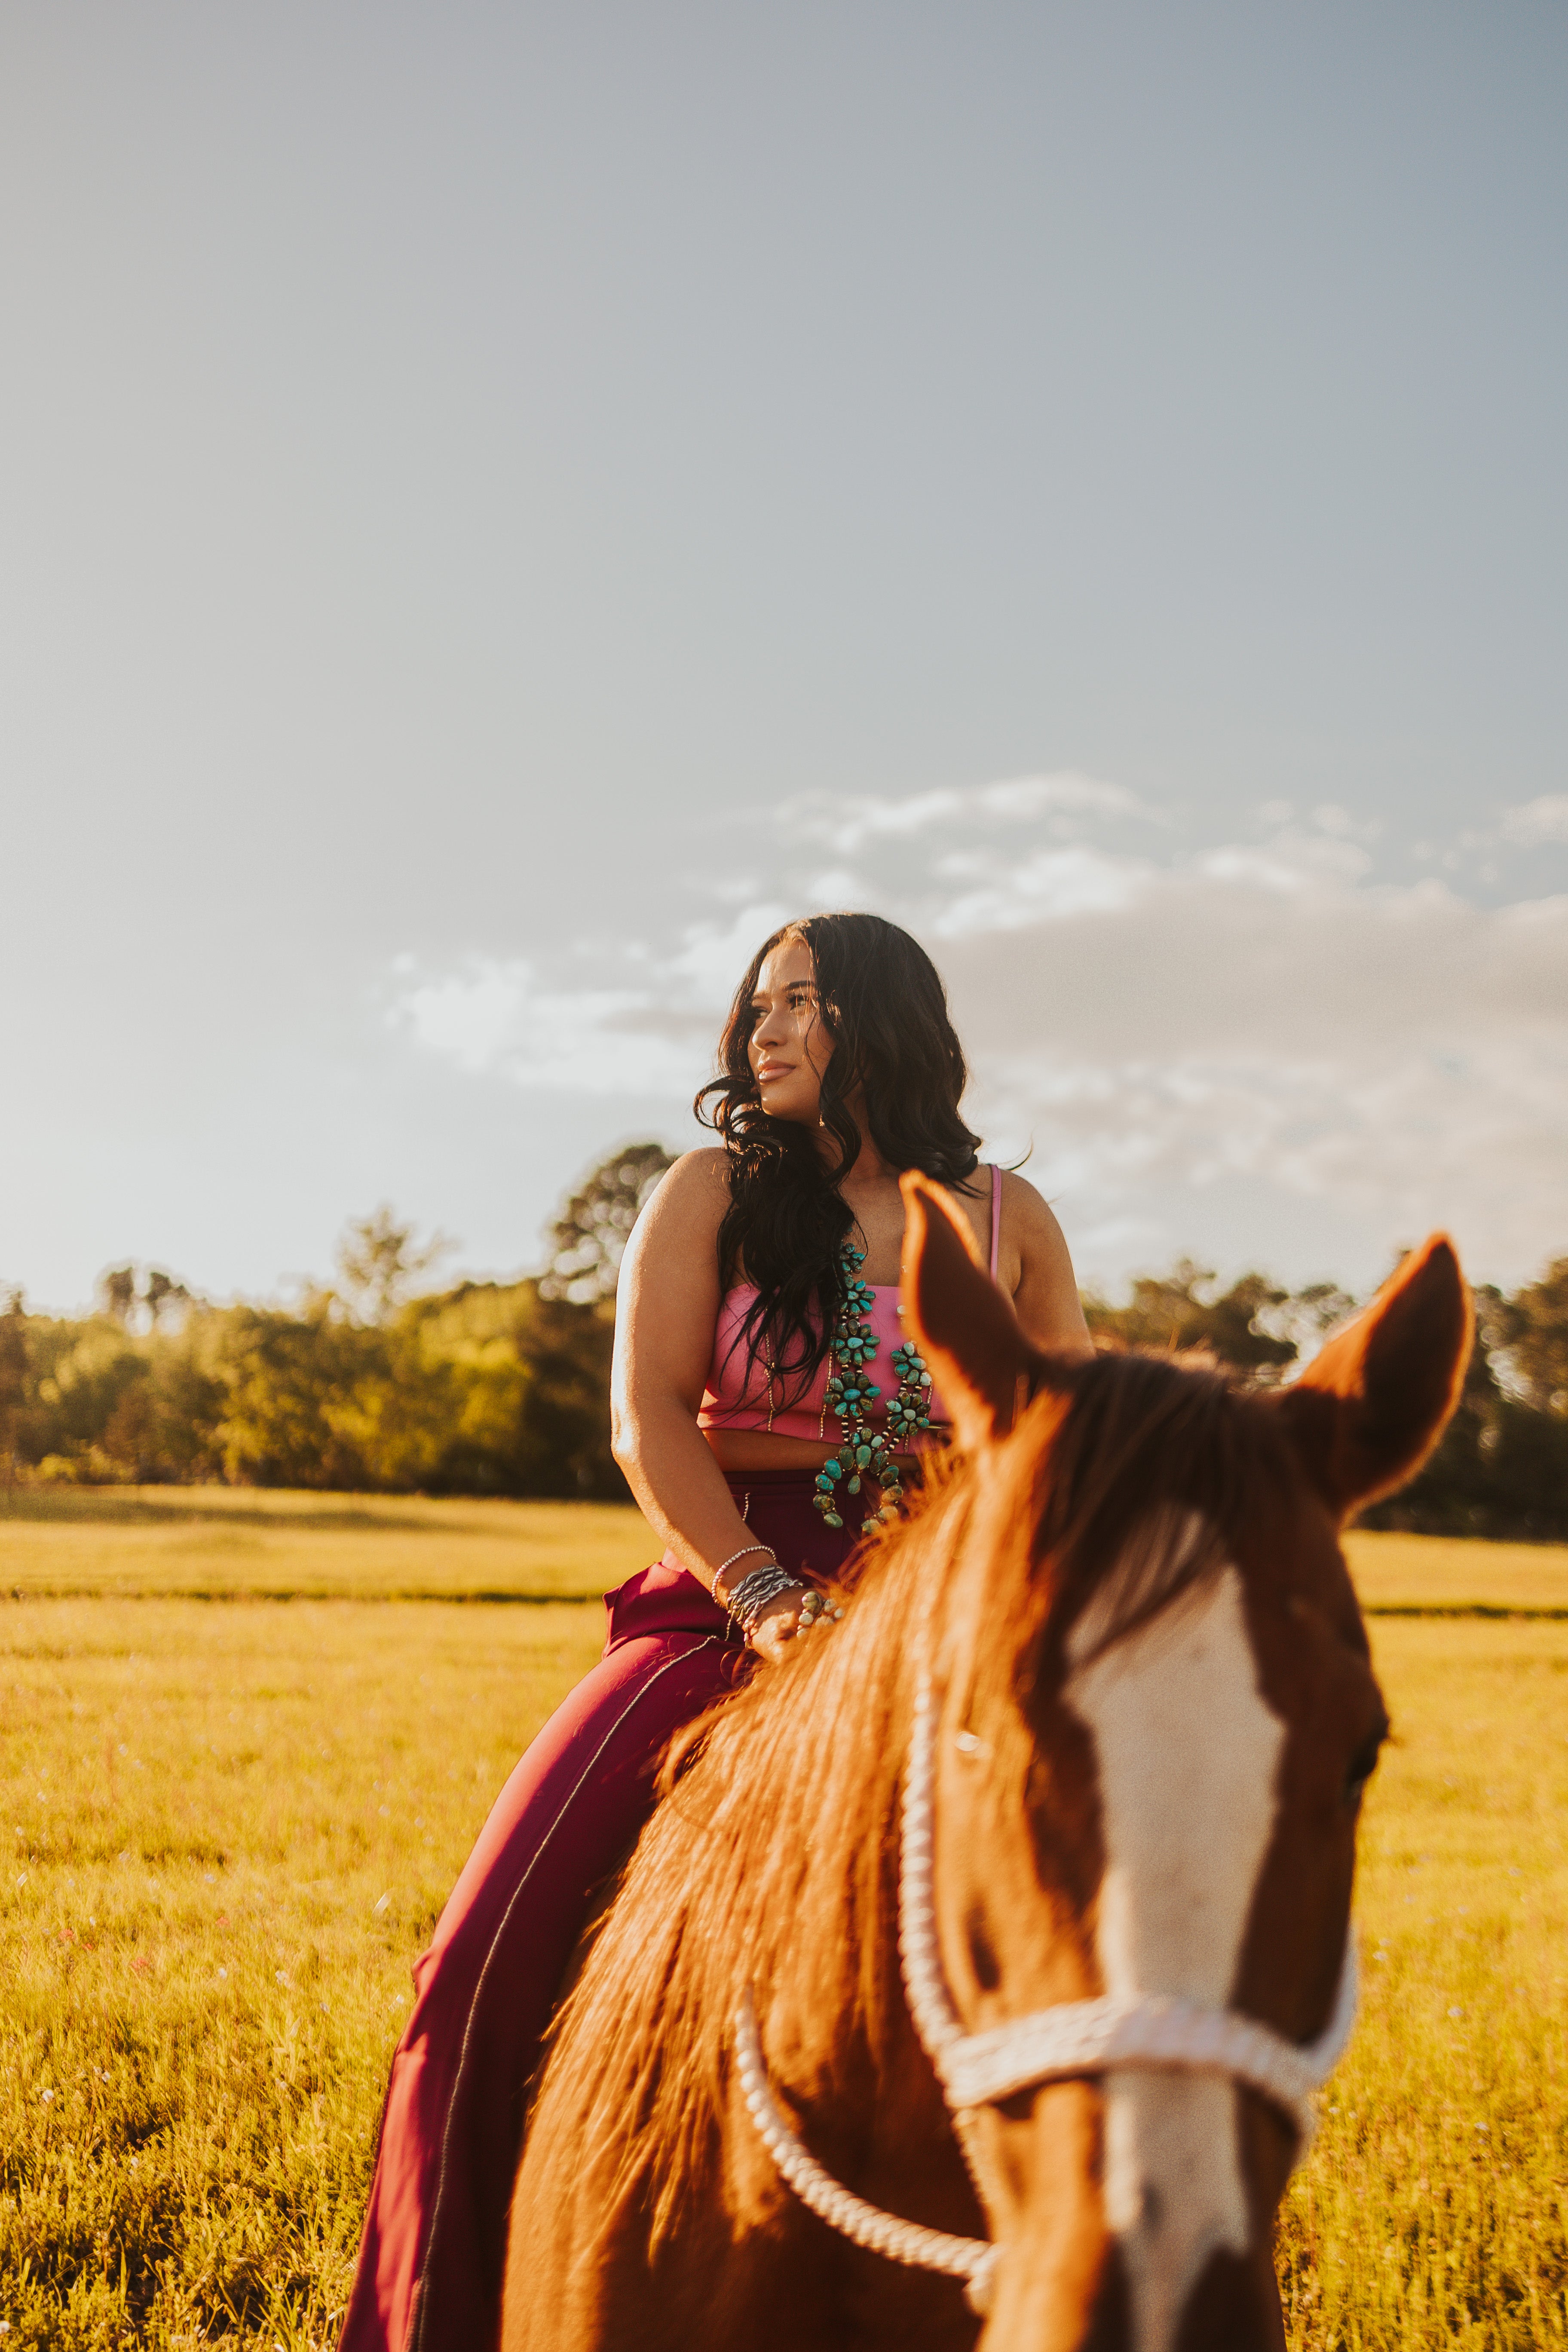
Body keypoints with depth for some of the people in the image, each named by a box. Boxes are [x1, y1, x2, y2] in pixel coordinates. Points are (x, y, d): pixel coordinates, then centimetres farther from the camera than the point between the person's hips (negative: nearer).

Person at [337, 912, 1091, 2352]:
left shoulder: (1007, 1220, 10)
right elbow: (647, 1416, -4)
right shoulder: (711, 1194, 6)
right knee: (503, 1944, -15)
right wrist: (766, 1595, -18)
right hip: (724, 1598, -1)